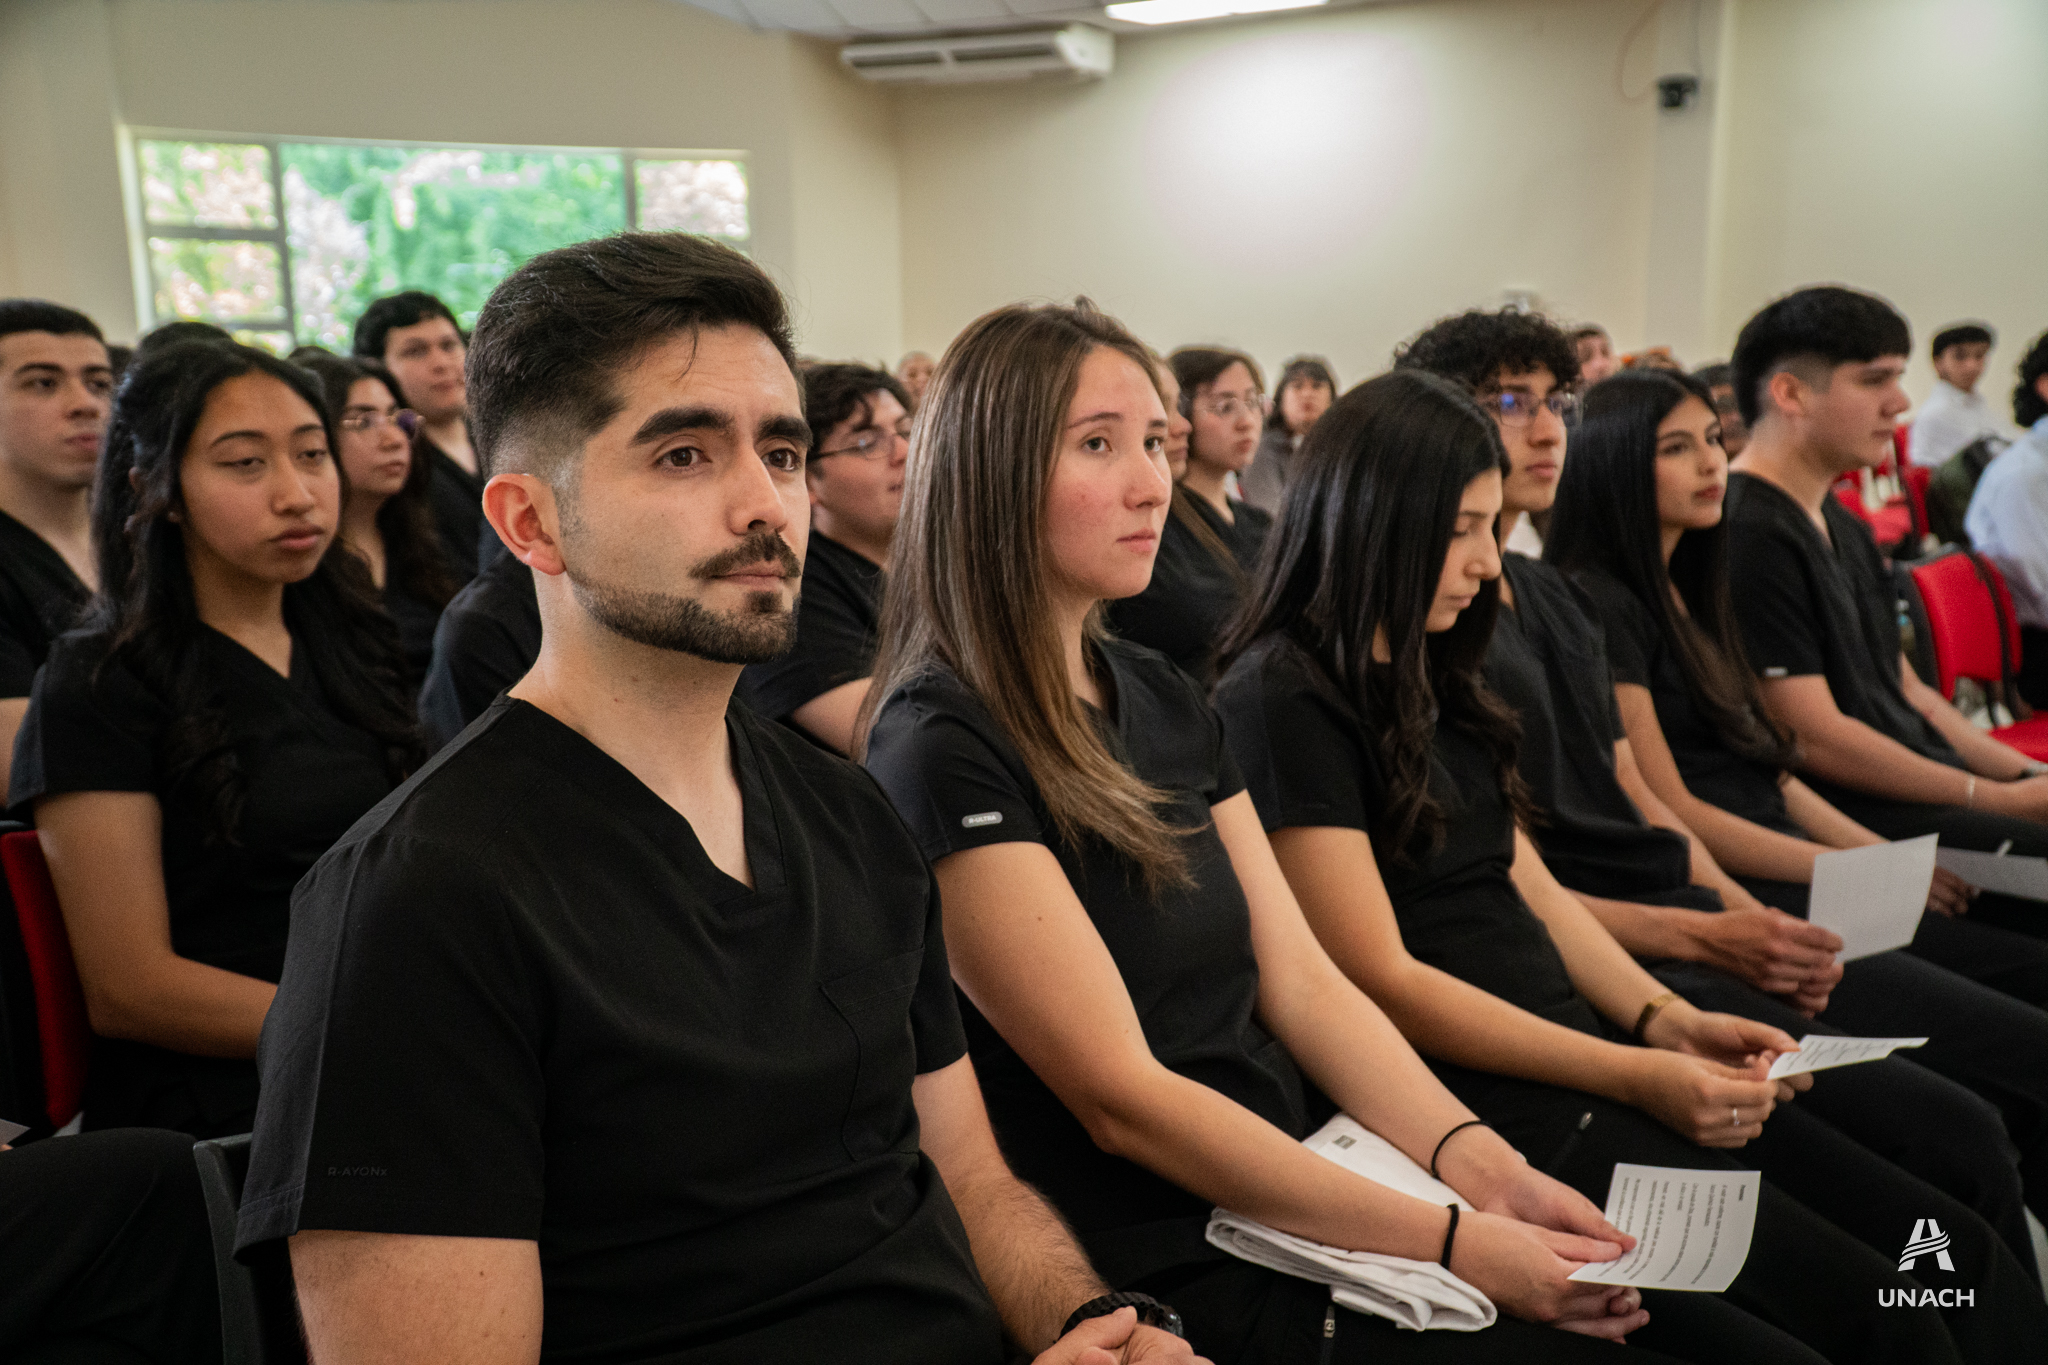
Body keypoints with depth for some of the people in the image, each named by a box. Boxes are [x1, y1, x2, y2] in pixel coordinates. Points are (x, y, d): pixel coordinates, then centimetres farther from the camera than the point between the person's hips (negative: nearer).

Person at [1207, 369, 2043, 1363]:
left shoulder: (1428, 675, 16)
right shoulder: (1282, 699, -12)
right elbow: (1380, 981, -15)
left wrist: (1665, 1021, 1)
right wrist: (1633, 1076, -14)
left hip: (1576, 1041, 8)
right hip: (1472, 1095, -8)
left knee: (1967, 1265, -2)